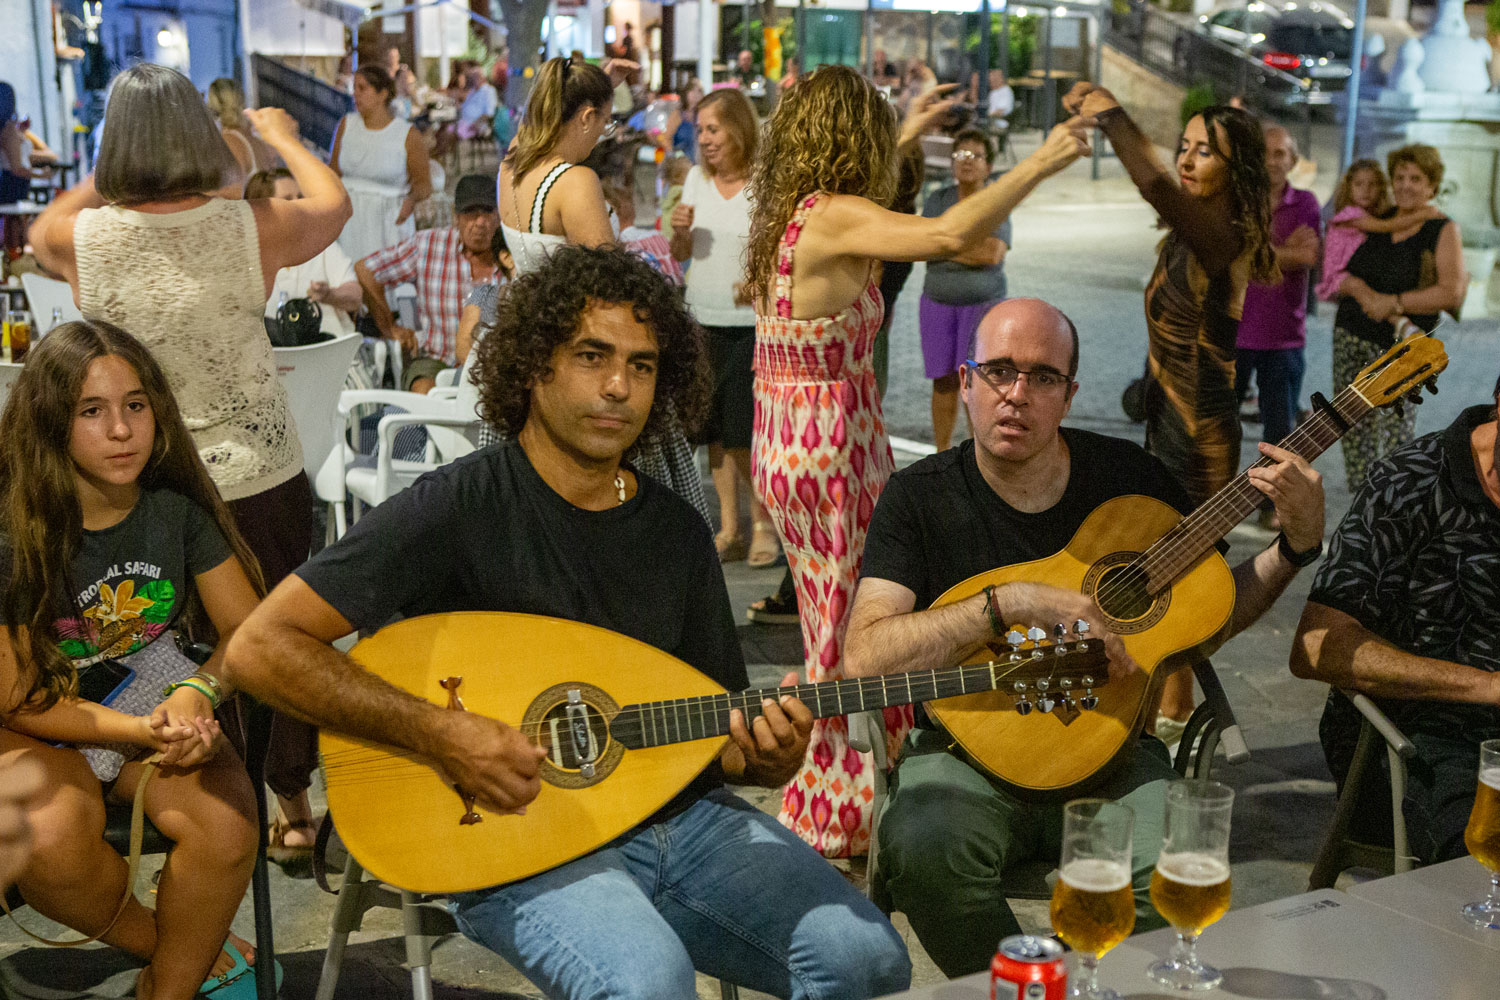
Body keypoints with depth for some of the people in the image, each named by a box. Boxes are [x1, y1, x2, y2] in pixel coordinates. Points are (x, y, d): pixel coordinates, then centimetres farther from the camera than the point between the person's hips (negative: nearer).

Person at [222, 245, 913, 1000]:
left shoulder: (679, 534, 8)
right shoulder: (460, 506, -9)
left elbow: (717, 736, 13)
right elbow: (260, 647, -13)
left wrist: (768, 758, -11)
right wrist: (441, 733, -20)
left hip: (678, 817, 5)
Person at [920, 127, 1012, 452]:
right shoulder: (937, 200, 2)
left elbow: (993, 254, -18)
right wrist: (972, 249, -16)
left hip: (984, 303, -2)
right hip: (939, 303, 2)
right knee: (944, 382, 4)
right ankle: (942, 453, 16)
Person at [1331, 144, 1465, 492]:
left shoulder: (1444, 231, -2)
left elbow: (1452, 293, -14)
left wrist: (1393, 303, -15)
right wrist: (1360, 290, -12)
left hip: (1400, 345, -5)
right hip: (1351, 336, 5)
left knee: (1396, 434, -10)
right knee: (1353, 427, 6)